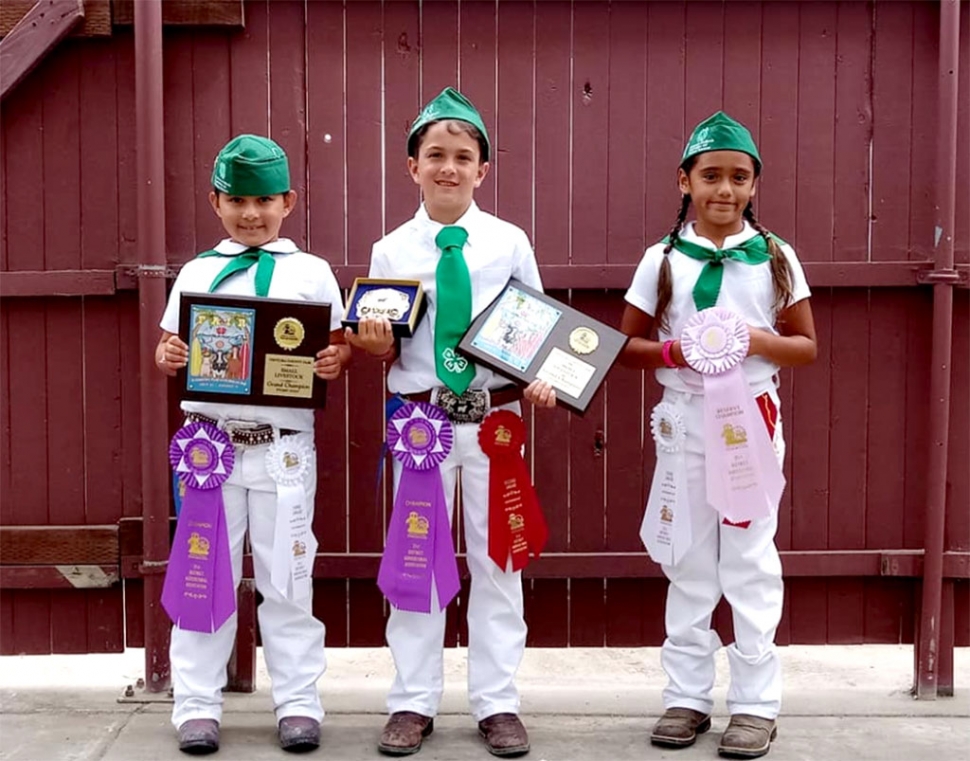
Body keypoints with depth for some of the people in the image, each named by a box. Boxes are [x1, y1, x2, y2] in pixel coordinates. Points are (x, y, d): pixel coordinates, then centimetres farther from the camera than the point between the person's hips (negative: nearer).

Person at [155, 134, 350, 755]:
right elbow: (169, 347, 11)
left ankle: (299, 703, 16)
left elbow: (341, 345, 7)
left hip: (284, 442, -1)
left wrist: (336, 361, -15)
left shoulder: (312, 273, 6)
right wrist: (168, 357, -12)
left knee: (286, 579, 6)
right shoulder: (197, 273, 10)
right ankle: (198, 704, 17)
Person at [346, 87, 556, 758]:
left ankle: (497, 704, 19)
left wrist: (542, 378, -12)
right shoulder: (391, 250, 2)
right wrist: (376, 344, -16)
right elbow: (387, 352, 6)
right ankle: (413, 704, 20)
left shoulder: (510, 243, 0)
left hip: (496, 416, 0)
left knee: (496, 559, 7)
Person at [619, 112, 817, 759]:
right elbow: (626, 345, 4)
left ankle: (756, 702, 14)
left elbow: (807, 346, 4)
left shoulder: (776, 257, 1)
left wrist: (761, 341, -16)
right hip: (684, 419, 1)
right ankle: (688, 695, 20)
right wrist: (674, 351, -15)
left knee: (751, 559, 3)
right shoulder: (662, 259, 2)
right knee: (689, 560, 9)